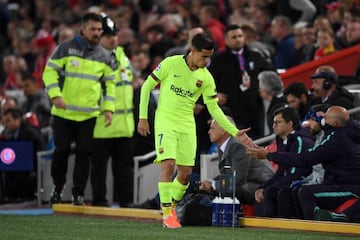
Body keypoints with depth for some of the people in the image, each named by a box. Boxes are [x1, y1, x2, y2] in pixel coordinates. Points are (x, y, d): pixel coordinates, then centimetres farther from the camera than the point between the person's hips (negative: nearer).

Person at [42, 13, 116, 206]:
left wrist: (108, 108, 5)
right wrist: (55, 95, -15)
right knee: (61, 150, 0)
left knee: (84, 153, -3)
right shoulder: (66, 48, -2)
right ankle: (58, 187, 21)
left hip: (89, 114, 2)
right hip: (63, 112, -2)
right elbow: (50, 71, -2)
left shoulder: (104, 56, 8)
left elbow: (109, 83, 15)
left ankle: (78, 193, 5)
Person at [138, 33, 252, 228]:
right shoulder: (170, 64, -10)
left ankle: (172, 208, 25)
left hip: (187, 127, 4)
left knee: (186, 172, 2)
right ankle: (166, 213, -10)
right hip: (165, 122, -4)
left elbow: (214, 108, 5)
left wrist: (234, 132, -3)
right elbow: (147, 86, -1)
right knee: (168, 165, -18)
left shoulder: (206, 78, 0)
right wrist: (143, 117, -5)